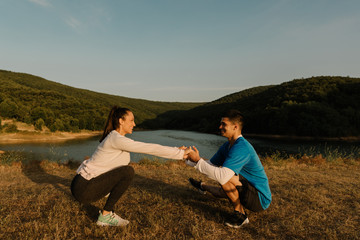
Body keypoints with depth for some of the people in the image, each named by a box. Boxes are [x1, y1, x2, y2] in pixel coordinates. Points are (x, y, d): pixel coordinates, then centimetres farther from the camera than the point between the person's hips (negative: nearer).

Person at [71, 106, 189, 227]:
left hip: (85, 183, 10)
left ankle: (107, 213, 15)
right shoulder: (116, 139, -20)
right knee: (128, 171, -19)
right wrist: (180, 153, -15)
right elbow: (150, 149, -21)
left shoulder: (116, 138, 12)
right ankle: (105, 216, -6)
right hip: (83, 189, -10)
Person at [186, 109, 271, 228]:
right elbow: (210, 165, 7)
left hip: (260, 199, -9)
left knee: (225, 176, -25)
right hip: (253, 196, 9)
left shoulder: (241, 147, -27)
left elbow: (222, 176, -37)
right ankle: (204, 186, 56)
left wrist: (198, 160, -29)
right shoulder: (227, 146, 3)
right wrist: (189, 157, -5)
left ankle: (240, 213, -10)